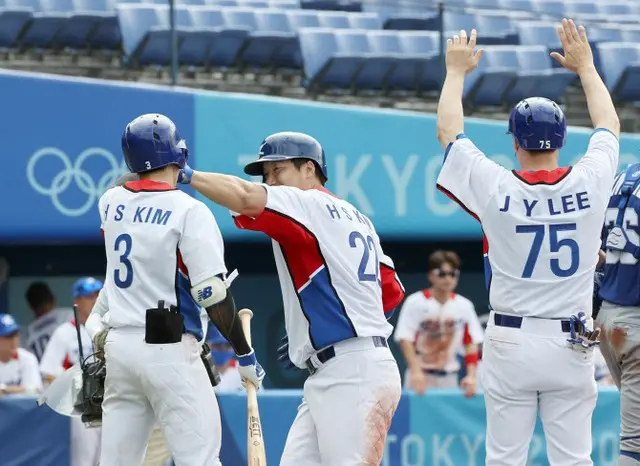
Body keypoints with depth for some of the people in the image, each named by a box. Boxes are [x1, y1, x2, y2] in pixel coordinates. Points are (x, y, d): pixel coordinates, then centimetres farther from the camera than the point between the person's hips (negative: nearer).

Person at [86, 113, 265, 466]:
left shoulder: (111, 203, 7)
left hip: (118, 345, 6)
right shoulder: (189, 211, -10)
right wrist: (244, 354, -6)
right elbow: (212, 294, -14)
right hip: (168, 351, -6)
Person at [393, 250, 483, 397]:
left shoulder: (464, 306, 5)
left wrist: (471, 376, -5)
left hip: (448, 378, 3)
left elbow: (471, 343, 6)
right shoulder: (415, 302, -6)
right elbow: (405, 339, -10)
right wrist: (415, 371, -21)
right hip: (420, 375, -3)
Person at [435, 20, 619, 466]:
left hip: (511, 343, -1)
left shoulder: (496, 189, -9)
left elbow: (449, 132, 8)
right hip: (572, 345, 1)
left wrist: (456, 72, 21)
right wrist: (586, 66, 30)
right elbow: (610, 125, 17)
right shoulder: (588, 183, -5)